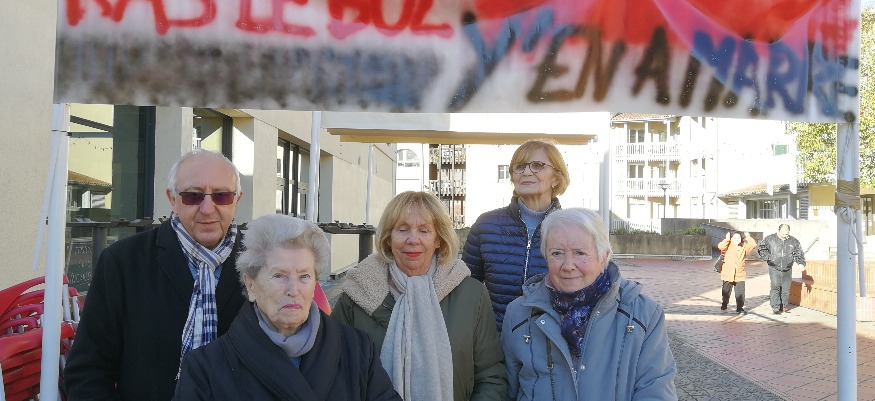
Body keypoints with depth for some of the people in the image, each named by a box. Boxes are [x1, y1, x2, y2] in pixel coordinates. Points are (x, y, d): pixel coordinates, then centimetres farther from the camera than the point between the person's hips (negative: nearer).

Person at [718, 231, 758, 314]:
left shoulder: (744, 247, 3)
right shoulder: (728, 246, -4)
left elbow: (753, 245, -9)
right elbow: (720, 246, -23)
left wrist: (748, 237, -7)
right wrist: (727, 239, -18)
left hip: (740, 275, 1)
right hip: (727, 274, -1)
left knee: (740, 293, 0)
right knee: (726, 292, 14)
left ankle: (739, 308, 12)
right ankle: (724, 305, 35)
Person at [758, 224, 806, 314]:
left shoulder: (793, 241, 5)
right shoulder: (770, 239, -2)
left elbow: (799, 253, 11)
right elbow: (762, 248, 0)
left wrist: (801, 263, -4)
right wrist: (767, 257, -17)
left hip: (787, 270, 3)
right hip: (774, 268, -3)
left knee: (786, 288, 6)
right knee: (775, 287, -12)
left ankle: (784, 306, 21)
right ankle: (775, 307, -8)